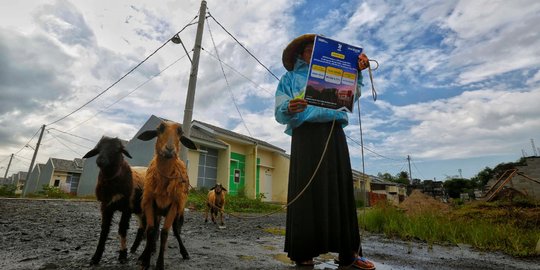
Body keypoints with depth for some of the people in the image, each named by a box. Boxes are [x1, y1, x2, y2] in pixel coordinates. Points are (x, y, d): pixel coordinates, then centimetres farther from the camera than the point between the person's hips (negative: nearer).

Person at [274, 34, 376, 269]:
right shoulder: (289, 79, 19)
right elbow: (279, 113, 5)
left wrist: (358, 71, -3)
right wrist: (289, 108, -19)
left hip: (333, 133, 3)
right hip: (306, 134, -3)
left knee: (339, 188, -3)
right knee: (307, 189, -10)